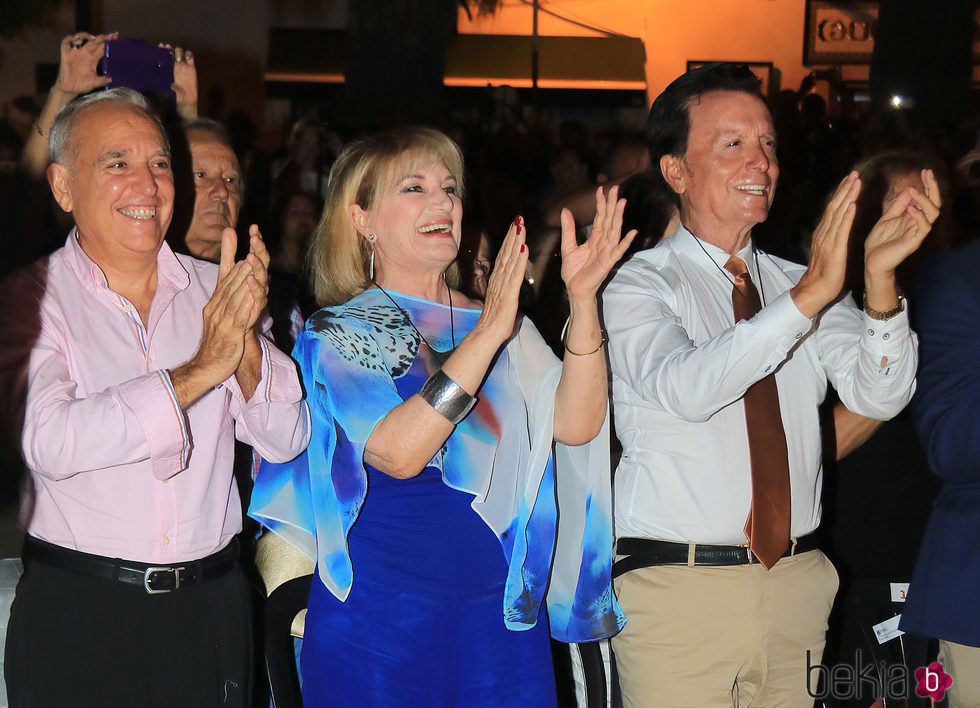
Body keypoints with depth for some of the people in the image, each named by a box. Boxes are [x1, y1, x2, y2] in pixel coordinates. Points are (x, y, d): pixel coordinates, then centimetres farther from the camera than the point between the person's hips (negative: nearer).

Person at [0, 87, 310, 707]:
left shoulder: (213, 289, 5)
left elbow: (286, 441, 1)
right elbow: (50, 443, -21)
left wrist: (245, 340, -16)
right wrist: (200, 369, -22)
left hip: (211, 608, 3)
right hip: (79, 614, -3)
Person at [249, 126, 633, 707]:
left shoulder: (500, 323, 10)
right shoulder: (338, 331, -3)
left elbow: (576, 424, -5)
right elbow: (400, 453, -20)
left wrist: (583, 298, -15)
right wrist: (486, 334, -22)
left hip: (504, 610, 4)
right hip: (382, 612, -4)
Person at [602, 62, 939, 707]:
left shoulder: (794, 283, 11)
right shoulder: (640, 285, -4)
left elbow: (879, 395, -4)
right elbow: (685, 388, -24)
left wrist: (880, 278, -21)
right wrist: (807, 297, -31)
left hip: (797, 580, 5)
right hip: (678, 587, -4)